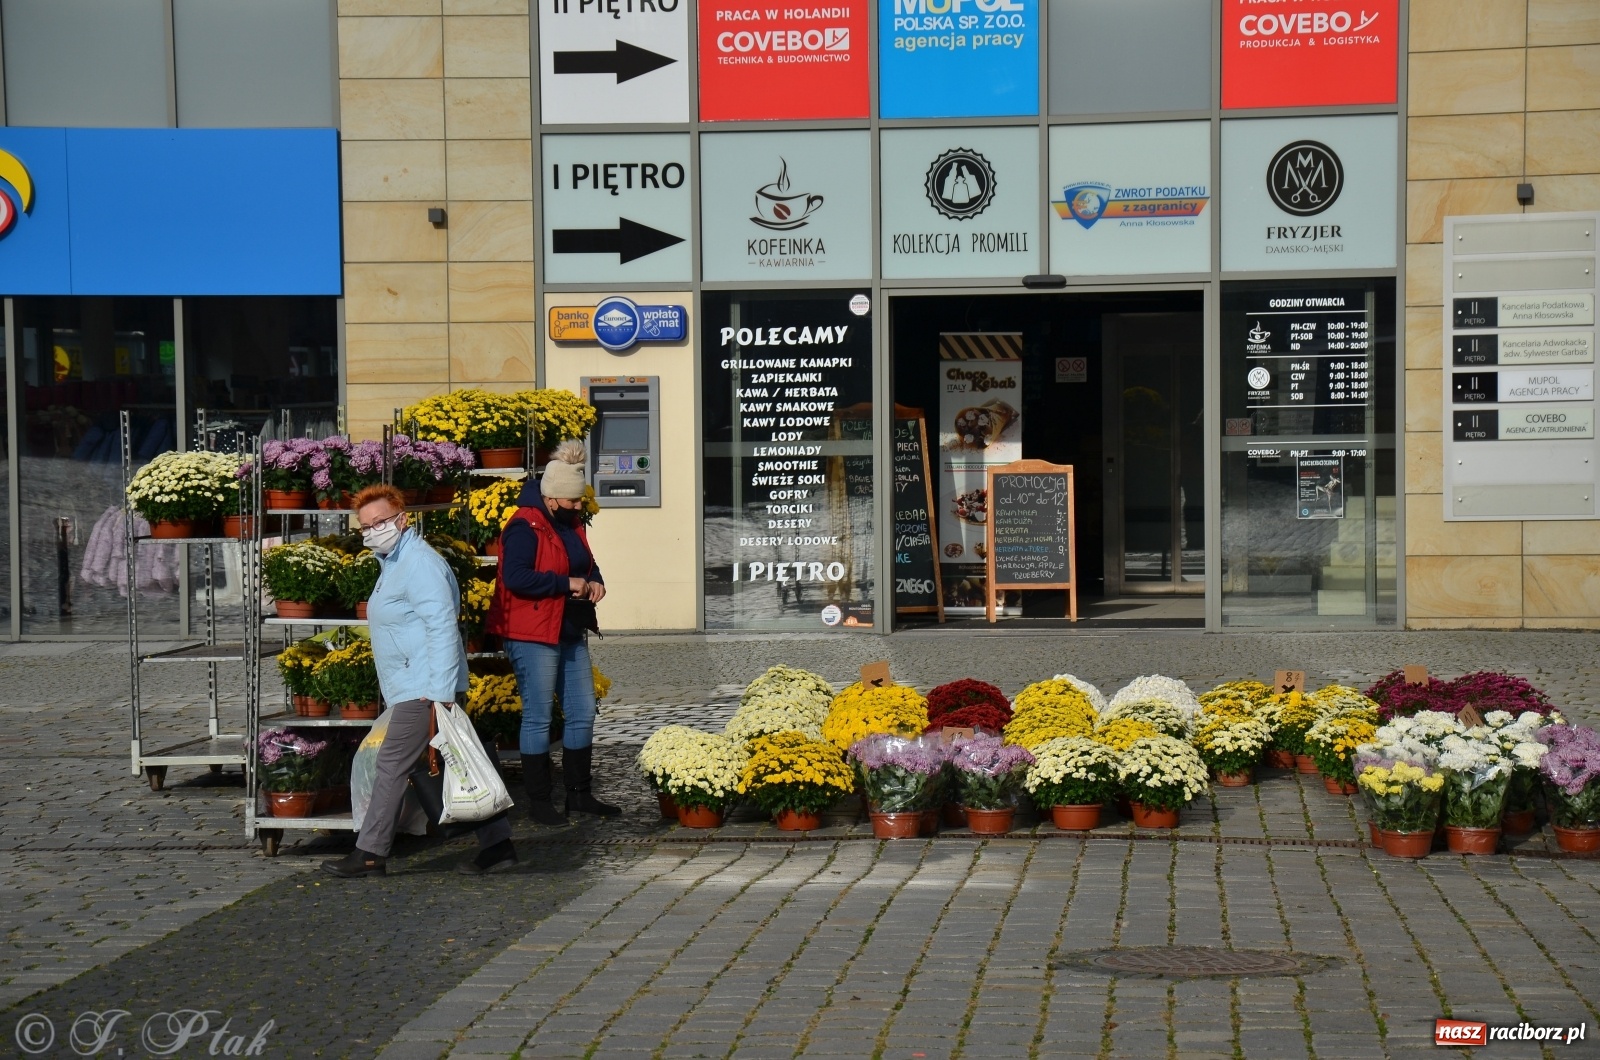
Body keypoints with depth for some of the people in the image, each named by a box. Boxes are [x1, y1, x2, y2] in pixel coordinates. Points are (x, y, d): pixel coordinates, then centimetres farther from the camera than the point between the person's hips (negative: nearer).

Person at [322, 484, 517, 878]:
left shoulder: (419, 564, -15)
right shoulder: (394, 564, 19)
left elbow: (442, 628, -22)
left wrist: (440, 694, -26)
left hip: (424, 692, -11)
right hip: (414, 690, 11)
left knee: (392, 766, -6)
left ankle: (370, 855, 0)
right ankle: (497, 845, 9)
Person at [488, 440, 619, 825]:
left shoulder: (571, 525, 14)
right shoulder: (524, 528, -15)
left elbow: (586, 563, 28)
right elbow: (515, 577, -27)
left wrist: (595, 582, 5)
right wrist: (566, 584, -22)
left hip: (570, 635, 9)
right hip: (533, 637, -9)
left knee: (583, 712, 11)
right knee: (539, 717, -3)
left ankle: (579, 793, 21)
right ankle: (539, 801, 5)